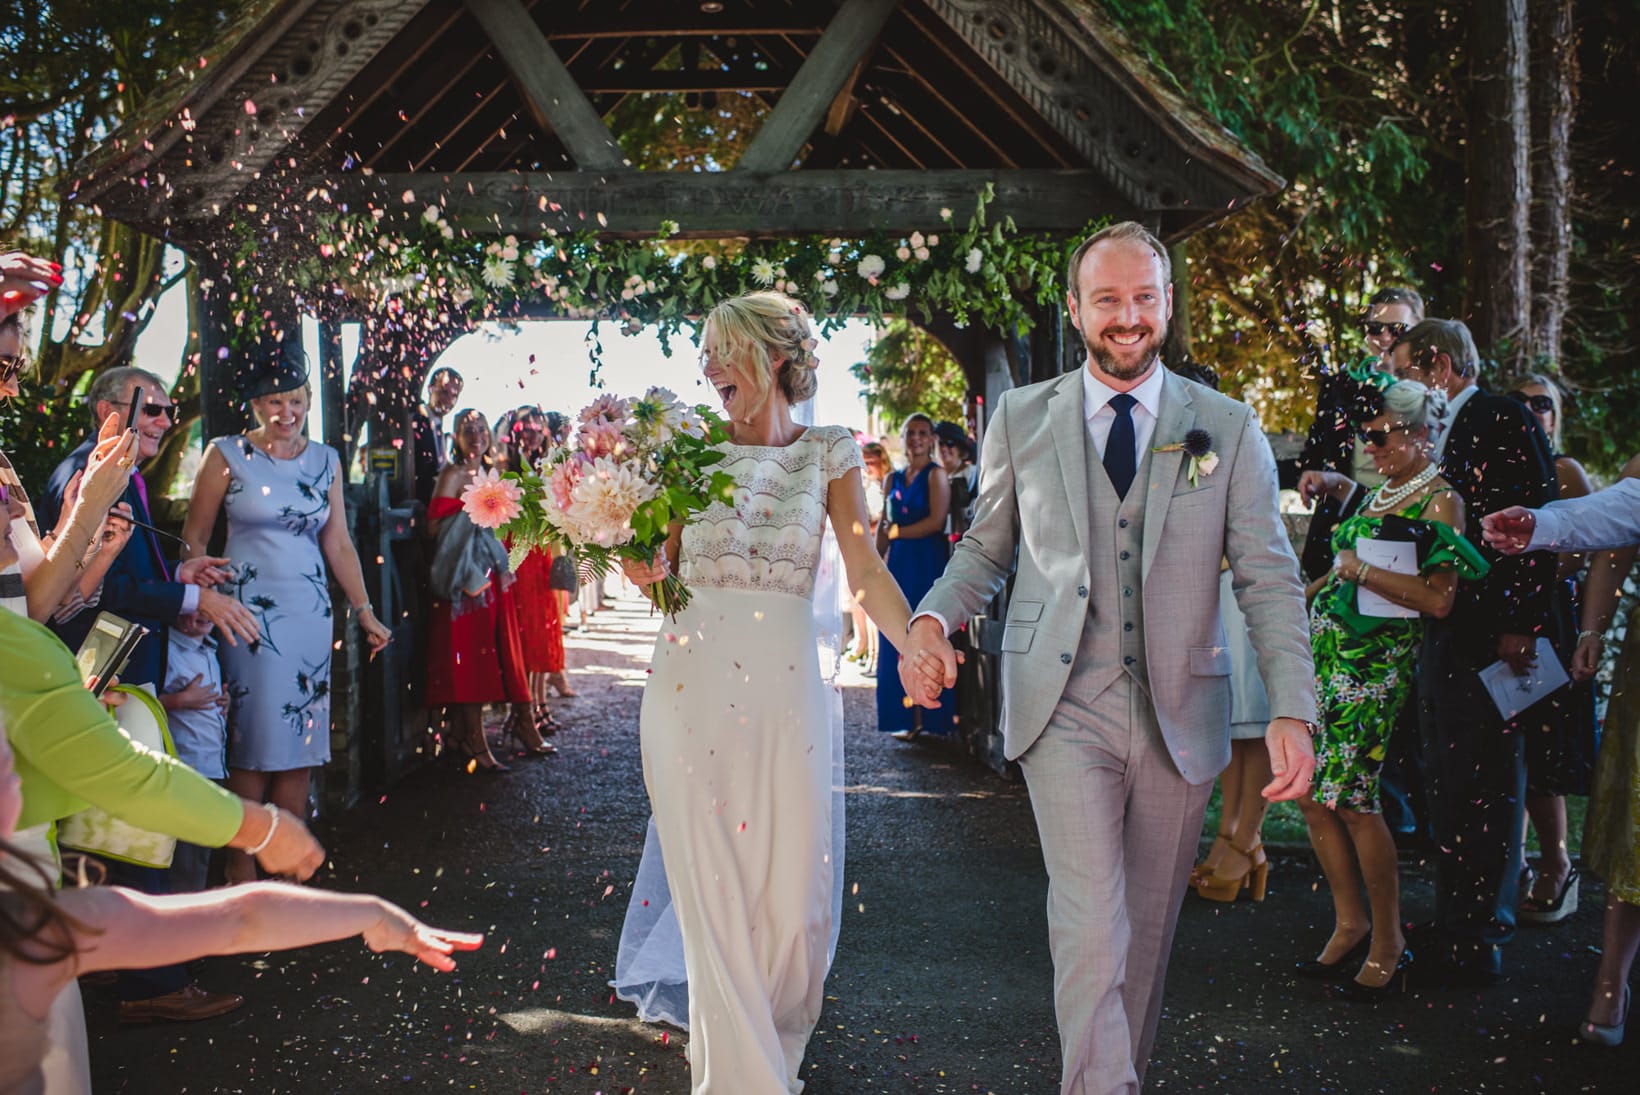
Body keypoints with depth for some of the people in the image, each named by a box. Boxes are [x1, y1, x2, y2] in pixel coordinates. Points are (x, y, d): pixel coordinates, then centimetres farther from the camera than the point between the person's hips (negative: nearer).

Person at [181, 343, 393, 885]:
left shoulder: (325, 460, 11)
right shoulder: (227, 454, 1)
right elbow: (194, 540, 2)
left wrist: (364, 611, 9)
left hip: (310, 612, 4)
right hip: (250, 611, -3)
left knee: (301, 743, 4)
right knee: (253, 743, -4)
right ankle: (242, 867, 9)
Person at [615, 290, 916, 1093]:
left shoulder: (827, 454, 4)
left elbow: (865, 572, -5)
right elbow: (659, 570, 11)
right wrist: (646, 567, -12)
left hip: (786, 686, 0)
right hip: (691, 686, 1)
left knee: (793, 894, 5)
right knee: (713, 895, 3)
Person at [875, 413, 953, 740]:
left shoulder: (936, 475, -1)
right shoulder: (893, 478, 15)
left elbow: (936, 521, -12)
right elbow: (883, 528, 14)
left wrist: (896, 532, -5)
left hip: (928, 564, -5)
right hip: (898, 564, 5)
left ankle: (928, 717, 2)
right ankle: (906, 718, 7)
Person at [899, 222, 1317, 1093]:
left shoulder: (1228, 429, 5)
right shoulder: (1020, 417, 6)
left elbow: (1270, 581, 1)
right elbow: (986, 548, 13)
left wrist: (1292, 710, -11)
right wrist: (931, 619, -7)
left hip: (1179, 714, 2)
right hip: (1064, 708, -1)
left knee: (1147, 931, 13)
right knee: (1091, 928, -12)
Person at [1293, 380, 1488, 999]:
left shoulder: (1440, 501, -8)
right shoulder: (1379, 492, 16)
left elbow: (1439, 599, -17)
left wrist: (1363, 573, -16)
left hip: (1375, 662, -8)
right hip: (1324, 648, 8)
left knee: (1351, 798, -9)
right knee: (1311, 793, 6)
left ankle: (1388, 942, 7)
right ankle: (1349, 923, 21)